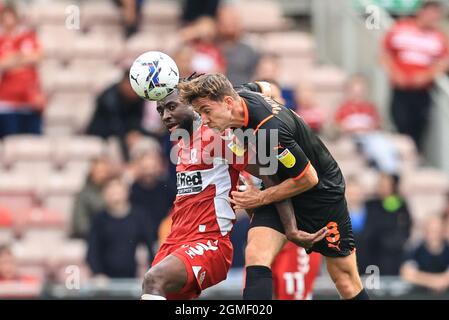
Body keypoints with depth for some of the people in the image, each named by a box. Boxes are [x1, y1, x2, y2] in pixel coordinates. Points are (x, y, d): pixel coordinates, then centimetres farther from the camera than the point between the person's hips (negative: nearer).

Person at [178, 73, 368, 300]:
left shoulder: (269, 131, -35)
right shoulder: (242, 95, -11)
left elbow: (308, 178, -26)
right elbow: (264, 86, 15)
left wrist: (261, 198, -18)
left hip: (321, 190, -7)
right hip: (282, 187, 7)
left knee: (345, 279, 2)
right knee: (256, 255, -17)